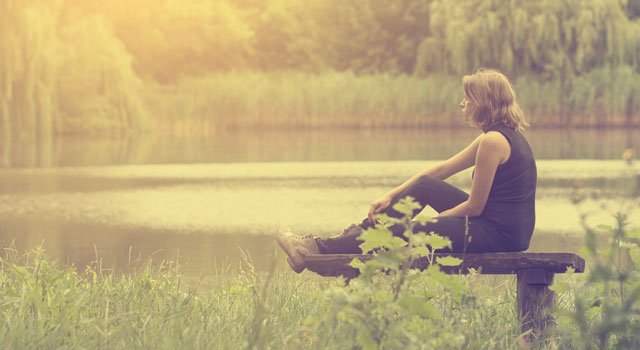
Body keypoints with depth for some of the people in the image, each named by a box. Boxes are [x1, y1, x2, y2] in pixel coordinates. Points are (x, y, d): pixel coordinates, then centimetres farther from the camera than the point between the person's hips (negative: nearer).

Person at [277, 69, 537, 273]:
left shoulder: (494, 141, -18)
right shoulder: (505, 134, 14)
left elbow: (474, 206, -16)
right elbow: (441, 170, 18)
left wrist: (435, 220, 1)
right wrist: (391, 195, 15)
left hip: (496, 233, -9)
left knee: (399, 232, -3)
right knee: (425, 185, 16)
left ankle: (316, 250, 6)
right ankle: (356, 236, 21)